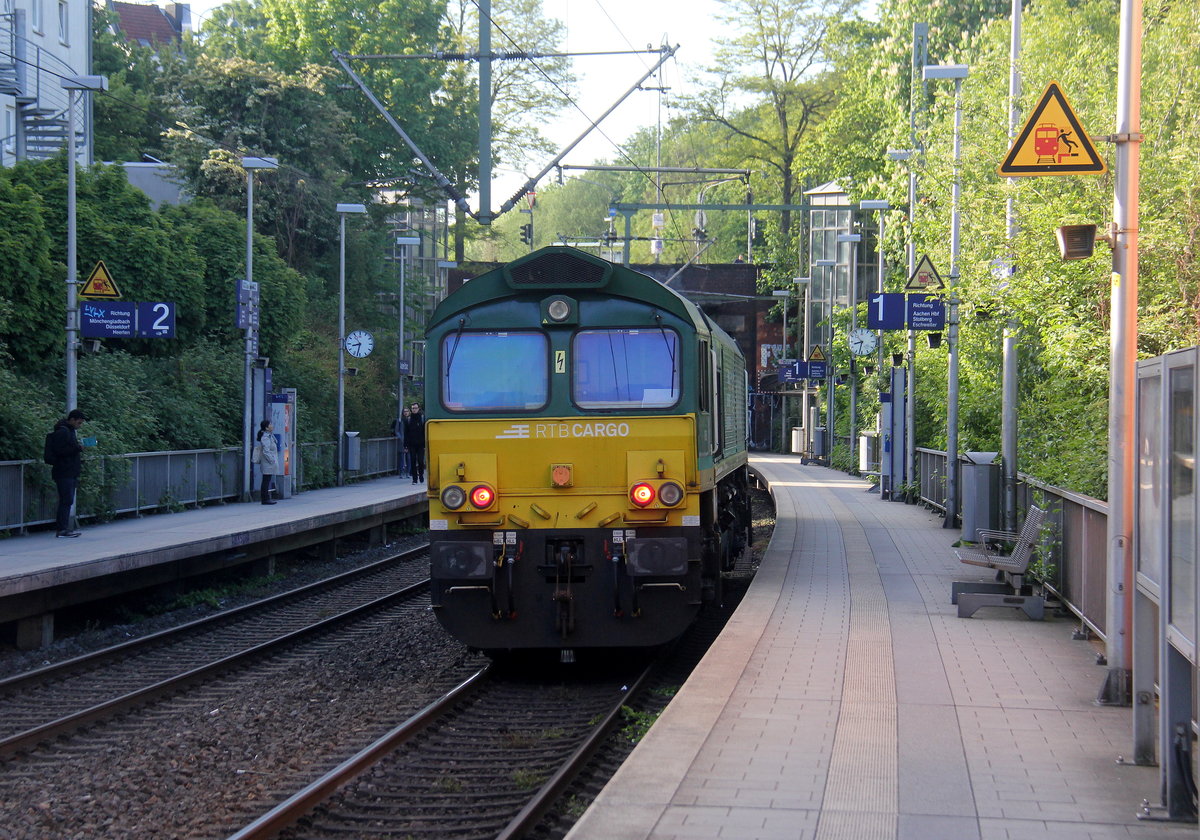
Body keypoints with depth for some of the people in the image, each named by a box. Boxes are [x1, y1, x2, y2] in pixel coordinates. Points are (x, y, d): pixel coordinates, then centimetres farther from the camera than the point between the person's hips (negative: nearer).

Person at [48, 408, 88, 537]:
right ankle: (63, 529, -8)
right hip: (64, 473, -10)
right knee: (66, 500, -10)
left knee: (67, 501, 10)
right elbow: (59, 450, -20)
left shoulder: (70, 431, 19)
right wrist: (77, 448, -19)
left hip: (70, 473, 10)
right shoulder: (62, 431, -12)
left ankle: (64, 527, 13)